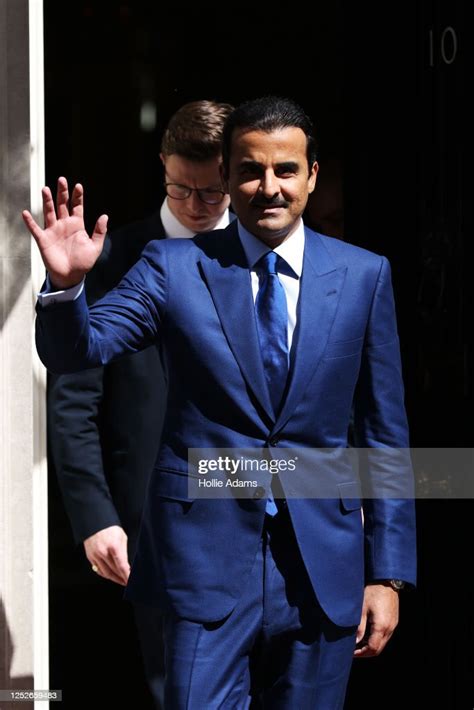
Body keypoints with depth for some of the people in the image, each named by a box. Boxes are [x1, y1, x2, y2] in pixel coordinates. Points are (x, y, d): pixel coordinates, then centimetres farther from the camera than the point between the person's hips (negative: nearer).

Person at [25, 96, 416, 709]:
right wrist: (66, 284, -29)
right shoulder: (173, 268, 1)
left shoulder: (363, 276, 4)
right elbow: (74, 350, -8)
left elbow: (384, 435, 6)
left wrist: (387, 573, 3)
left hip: (322, 564, 2)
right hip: (207, 554, -1)